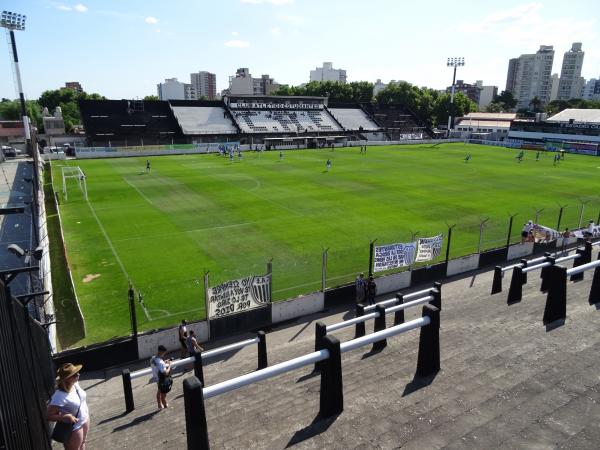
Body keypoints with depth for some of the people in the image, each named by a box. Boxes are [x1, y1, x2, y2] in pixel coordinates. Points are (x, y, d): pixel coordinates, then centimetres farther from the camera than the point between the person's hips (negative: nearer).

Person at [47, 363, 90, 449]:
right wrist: (66, 417, -37)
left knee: (82, 443, 30)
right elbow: (48, 415, -28)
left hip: (84, 420, 7)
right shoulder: (59, 397, -35)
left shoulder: (75, 384, -12)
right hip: (73, 428, -7)